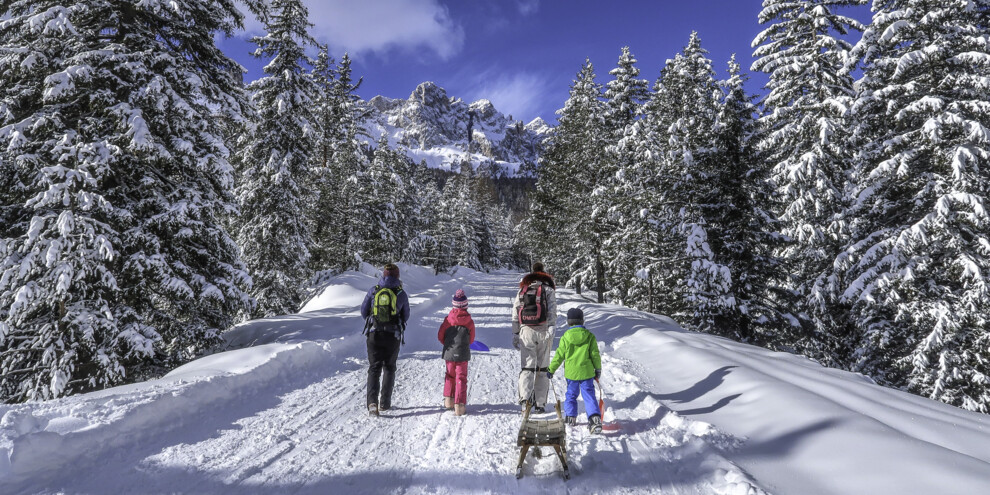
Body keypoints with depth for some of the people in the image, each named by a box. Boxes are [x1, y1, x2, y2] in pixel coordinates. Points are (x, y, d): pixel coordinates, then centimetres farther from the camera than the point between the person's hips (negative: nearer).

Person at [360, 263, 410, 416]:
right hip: (393, 336, 0)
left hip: (374, 334, 0)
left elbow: (363, 311, 7)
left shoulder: (373, 291, -1)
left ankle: (372, 401, -12)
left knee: (374, 368, 5)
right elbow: (405, 316, 7)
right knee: (389, 368, 14)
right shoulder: (401, 293, -3)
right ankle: (385, 403, 13)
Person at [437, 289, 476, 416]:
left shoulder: (448, 319, -6)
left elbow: (440, 336, 1)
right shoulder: (469, 321, -8)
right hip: (463, 354, -2)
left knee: (450, 375, 20)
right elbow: (471, 339, 3)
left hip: (449, 353, 2)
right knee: (461, 378, 2)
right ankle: (459, 405, -3)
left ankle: (449, 400, 30)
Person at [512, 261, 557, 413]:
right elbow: (552, 311, -7)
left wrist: (515, 334, 13)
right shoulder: (548, 290, 9)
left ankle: (525, 398, -16)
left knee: (527, 366, 3)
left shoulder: (522, 290, 16)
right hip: (543, 331, -1)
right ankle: (540, 403, 7)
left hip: (526, 332, 2)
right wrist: (551, 327, -14)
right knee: (542, 368, 6)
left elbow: (515, 314, 12)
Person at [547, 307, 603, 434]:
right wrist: (598, 369, 16)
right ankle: (595, 417, -13)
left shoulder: (565, 337, -6)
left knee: (571, 394, 17)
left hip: (571, 372, 0)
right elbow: (595, 355, 2)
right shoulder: (590, 336, -3)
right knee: (589, 395, 1)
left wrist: (551, 369, 9)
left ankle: (570, 417, 22)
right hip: (586, 372, 0)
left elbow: (559, 355, -2)